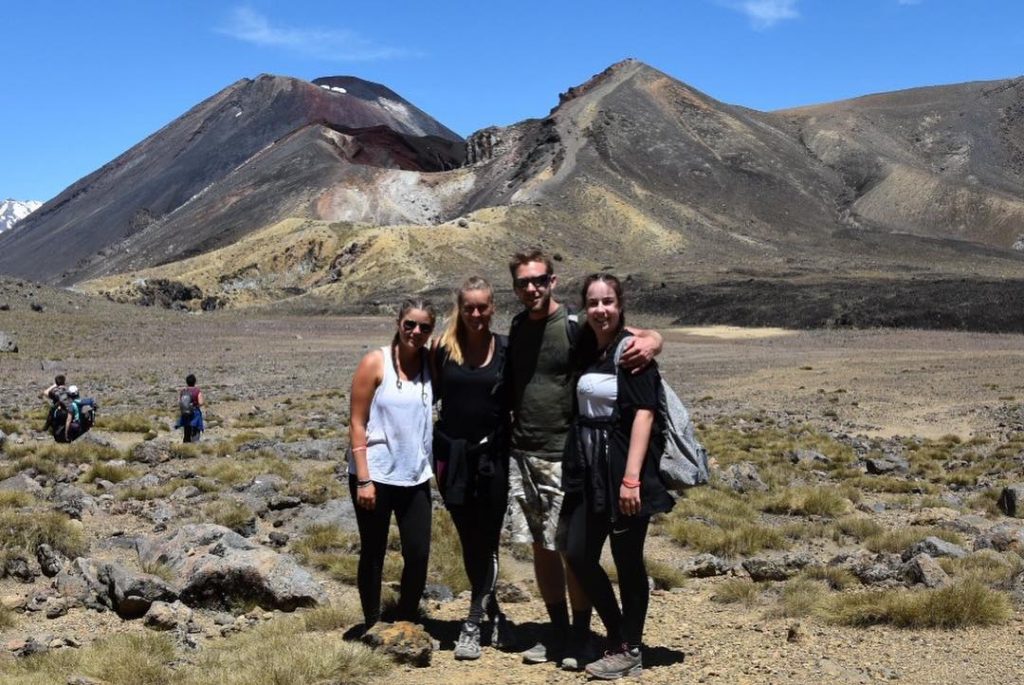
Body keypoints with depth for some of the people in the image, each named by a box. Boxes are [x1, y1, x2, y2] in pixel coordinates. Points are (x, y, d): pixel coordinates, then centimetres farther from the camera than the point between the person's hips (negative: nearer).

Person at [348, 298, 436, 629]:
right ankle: (372, 627, 24)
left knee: (419, 554, 4)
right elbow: (357, 422, -9)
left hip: (416, 478, 4)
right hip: (376, 476, -4)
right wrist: (363, 479, -13)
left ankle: (406, 624, 23)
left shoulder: (431, 363, 3)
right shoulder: (375, 363, -8)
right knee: (373, 555, 8)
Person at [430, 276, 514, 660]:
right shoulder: (443, 348, 1)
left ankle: (473, 625, 10)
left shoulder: (506, 350, -1)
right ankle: (494, 616, 26)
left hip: (493, 456, -1)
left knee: (485, 542, 1)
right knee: (470, 543, 9)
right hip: (453, 455, 1)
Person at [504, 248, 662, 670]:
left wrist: (649, 342, -33)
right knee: (541, 548, 12)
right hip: (522, 456, 5)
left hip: (564, 457, -5)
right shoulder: (516, 329, 7)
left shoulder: (575, 326, -9)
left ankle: (580, 635, 17)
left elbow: (648, 336, -9)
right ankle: (557, 630, 26)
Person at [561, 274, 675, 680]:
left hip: (623, 466, -7)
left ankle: (629, 651, 18)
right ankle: (618, 636, 24)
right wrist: (575, 463, 9)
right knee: (579, 555, 6)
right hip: (589, 468, 7)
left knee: (628, 561, 4)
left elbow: (644, 414, -16)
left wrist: (632, 477, -23)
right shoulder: (585, 349, 9)